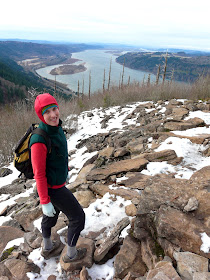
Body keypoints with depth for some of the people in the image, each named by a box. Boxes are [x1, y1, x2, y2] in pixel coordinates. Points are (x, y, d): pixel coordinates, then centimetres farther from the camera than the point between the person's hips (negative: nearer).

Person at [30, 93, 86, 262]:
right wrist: (45, 202, -18)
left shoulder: (56, 128, -7)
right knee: (78, 217, 10)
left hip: (58, 179, 9)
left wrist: (65, 168, 24)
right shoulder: (40, 140, -32)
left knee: (51, 215, 28)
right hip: (53, 188, -8)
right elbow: (39, 174, -24)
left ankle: (47, 248, 55)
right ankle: (71, 254, 35)